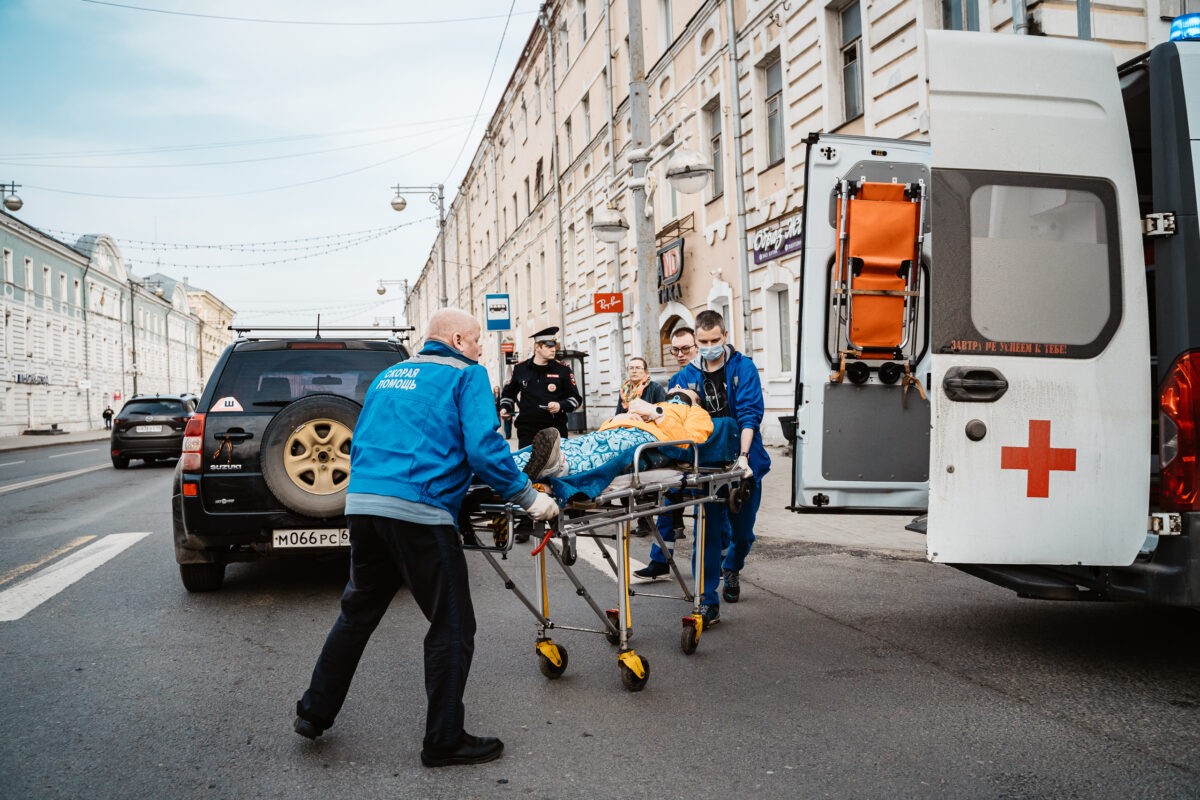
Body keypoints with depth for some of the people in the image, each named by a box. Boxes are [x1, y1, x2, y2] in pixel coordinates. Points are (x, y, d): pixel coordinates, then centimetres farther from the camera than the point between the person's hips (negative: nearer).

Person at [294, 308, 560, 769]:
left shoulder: (388, 376, 23)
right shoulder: (467, 375, 1)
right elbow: (483, 449, -11)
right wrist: (528, 497, -2)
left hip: (361, 504, 8)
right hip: (420, 511, -7)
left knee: (357, 613, 23)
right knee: (452, 627, 4)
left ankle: (314, 712, 32)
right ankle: (444, 741, 12)